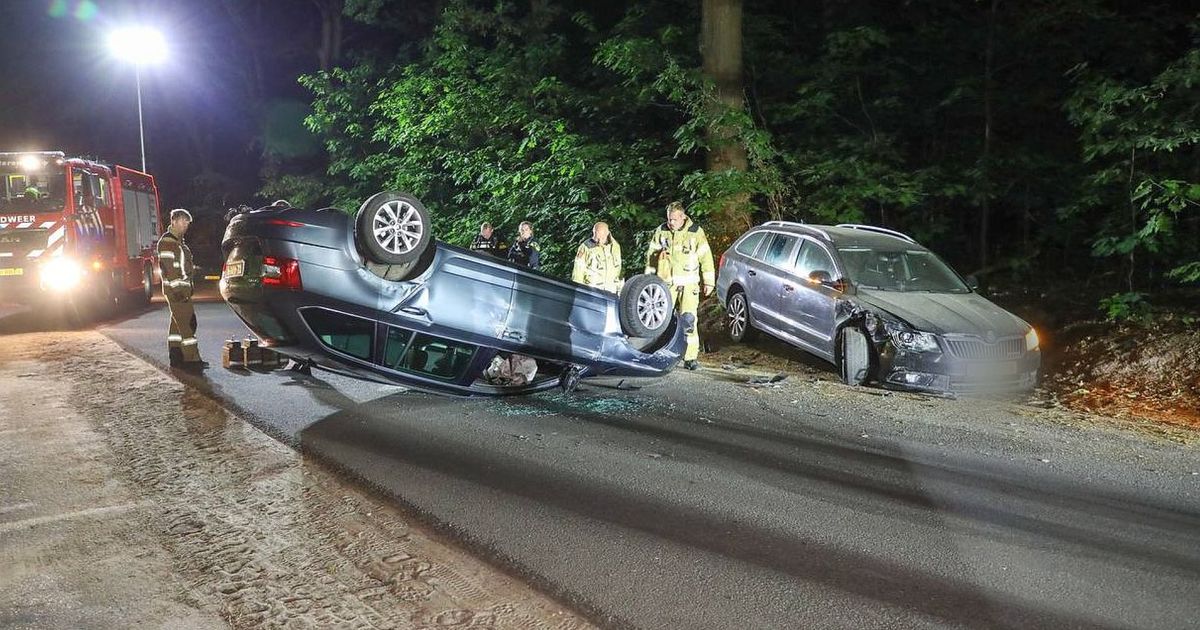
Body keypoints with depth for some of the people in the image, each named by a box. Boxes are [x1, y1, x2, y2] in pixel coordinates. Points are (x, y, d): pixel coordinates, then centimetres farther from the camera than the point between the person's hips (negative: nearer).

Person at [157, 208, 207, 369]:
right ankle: (192, 359, -13)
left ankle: (176, 357, 17)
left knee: (178, 323, 12)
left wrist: (187, 288, 22)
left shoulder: (179, 241, 19)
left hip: (182, 289, 10)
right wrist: (177, 289, -23)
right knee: (187, 323, -12)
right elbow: (169, 268, -18)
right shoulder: (167, 241, -11)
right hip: (175, 289, -10)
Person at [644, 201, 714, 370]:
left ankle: (690, 357, 0)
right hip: (665, 283, 2)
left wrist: (709, 282, 2)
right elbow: (651, 255, 12)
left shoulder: (696, 232, -3)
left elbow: (705, 257, 1)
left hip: (688, 285, -2)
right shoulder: (661, 231, 3)